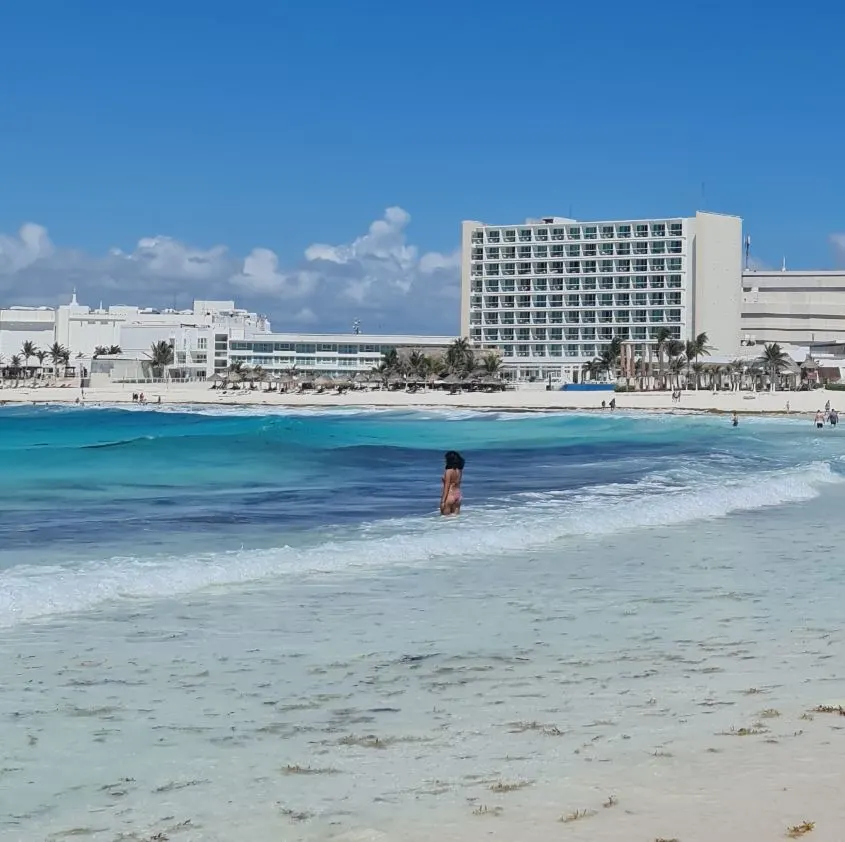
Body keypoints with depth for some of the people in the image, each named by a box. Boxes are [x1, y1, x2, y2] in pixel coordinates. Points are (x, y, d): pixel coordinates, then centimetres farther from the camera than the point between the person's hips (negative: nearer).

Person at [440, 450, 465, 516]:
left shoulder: (449, 471, -14)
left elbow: (446, 487, -15)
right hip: (458, 495, 7)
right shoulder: (459, 471, 6)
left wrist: (443, 501, -13)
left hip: (449, 496, -7)